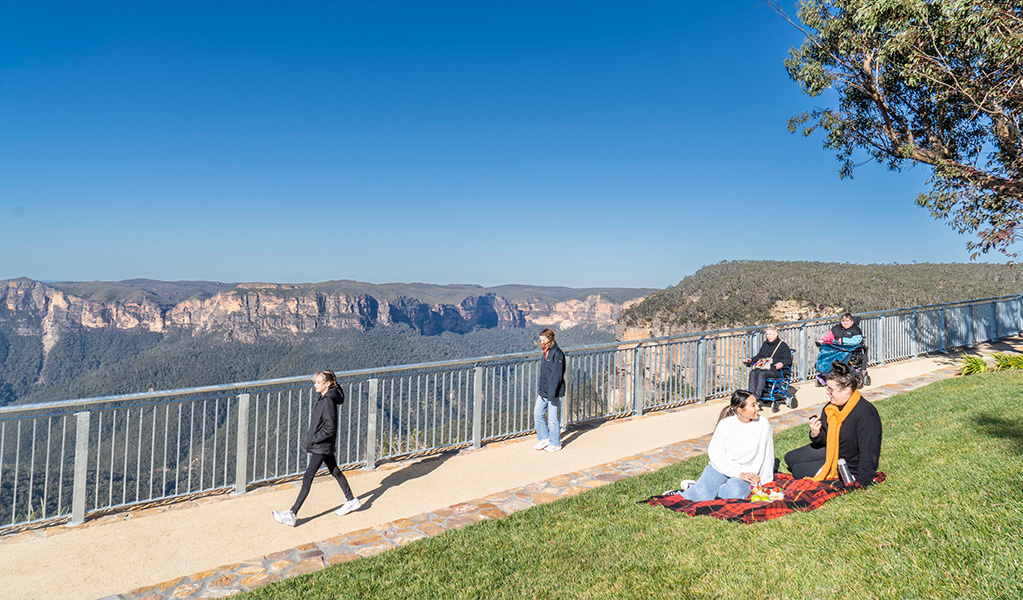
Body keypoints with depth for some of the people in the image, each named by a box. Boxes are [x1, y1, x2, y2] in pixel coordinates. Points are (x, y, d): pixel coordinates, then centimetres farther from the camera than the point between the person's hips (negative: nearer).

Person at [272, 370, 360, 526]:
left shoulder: (328, 401, -23)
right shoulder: (323, 398, 6)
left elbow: (330, 428, -25)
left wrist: (312, 441, -19)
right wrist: (313, 440, 14)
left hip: (322, 446, -10)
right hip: (325, 445, 10)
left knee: (307, 478, -4)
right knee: (335, 471, 18)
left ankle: (292, 514, 2)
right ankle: (351, 501, 30)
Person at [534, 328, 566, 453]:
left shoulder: (557, 353, -16)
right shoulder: (546, 352, 12)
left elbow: (557, 376, -20)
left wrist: (552, 394, -21)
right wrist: (541, 390, 18)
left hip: (554, 393, -9)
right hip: (543, 391, 9)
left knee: (553, 418, 2)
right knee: (538, 414, 10)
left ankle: (555, 444, 17)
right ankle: (544, 439, 26)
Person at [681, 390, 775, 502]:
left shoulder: (763, 423, -4)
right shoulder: (725, 424, -8)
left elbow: (767, 456, 7)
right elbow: (715, 455, -11)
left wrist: (763, 480, 13)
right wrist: (739, 474, -18)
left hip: (745, 473, 2)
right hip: (721, 467, -2)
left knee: (736, 492, -34)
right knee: (702, 495, -29)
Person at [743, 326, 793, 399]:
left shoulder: (783, 345, 2)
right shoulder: (765, 344, 21)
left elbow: (788, 360, -5)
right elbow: (759, 356, 28)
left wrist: (782, 363, -27)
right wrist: (751, 360, 8)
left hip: (776, 370, -6)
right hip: (763, 367, 6)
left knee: (762, 374, -34)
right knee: (752, 373, -25)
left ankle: (757, 396, -39)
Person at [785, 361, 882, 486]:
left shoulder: (866, 414, -29)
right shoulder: (831, 407, -3)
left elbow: (868, 453, -30)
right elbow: (825, 440, 8)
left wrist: (860, 481, -30)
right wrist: (816, 434, -16)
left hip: (851, 466, -9)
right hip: (832, 451, 9)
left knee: (797, 471, -12)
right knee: (790, 458, 12)